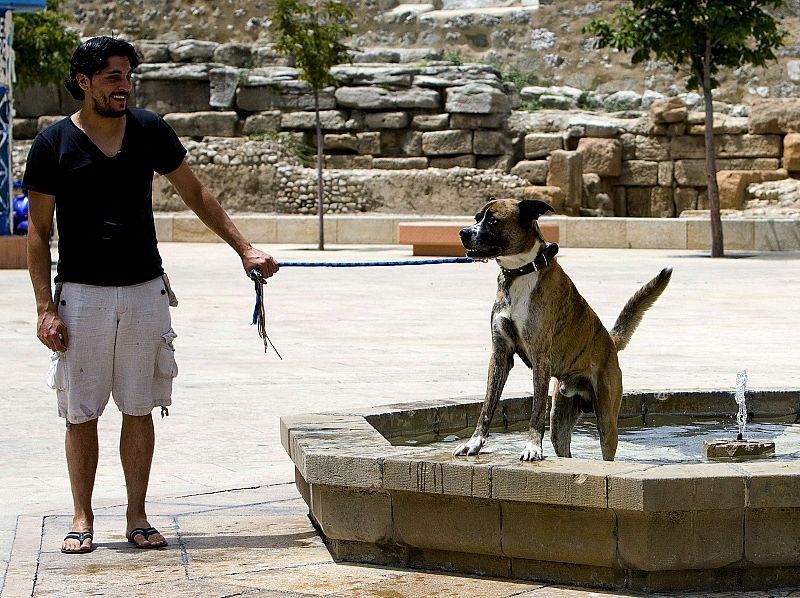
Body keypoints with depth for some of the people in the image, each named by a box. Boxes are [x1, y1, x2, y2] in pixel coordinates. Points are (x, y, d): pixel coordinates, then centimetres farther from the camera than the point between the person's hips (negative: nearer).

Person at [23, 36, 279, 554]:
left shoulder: (150, 131, 3)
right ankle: (82, 517, 13)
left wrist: (245, 249, 8)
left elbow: (195, 194, 13)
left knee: (139, 410, 5)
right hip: (81, 294, -2)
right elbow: (38, 231, -1)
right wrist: (46, 308, -7)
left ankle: (137, 517, 13)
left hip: (145, 292, 2)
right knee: (81, 413, 2)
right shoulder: (53, 145, -4)